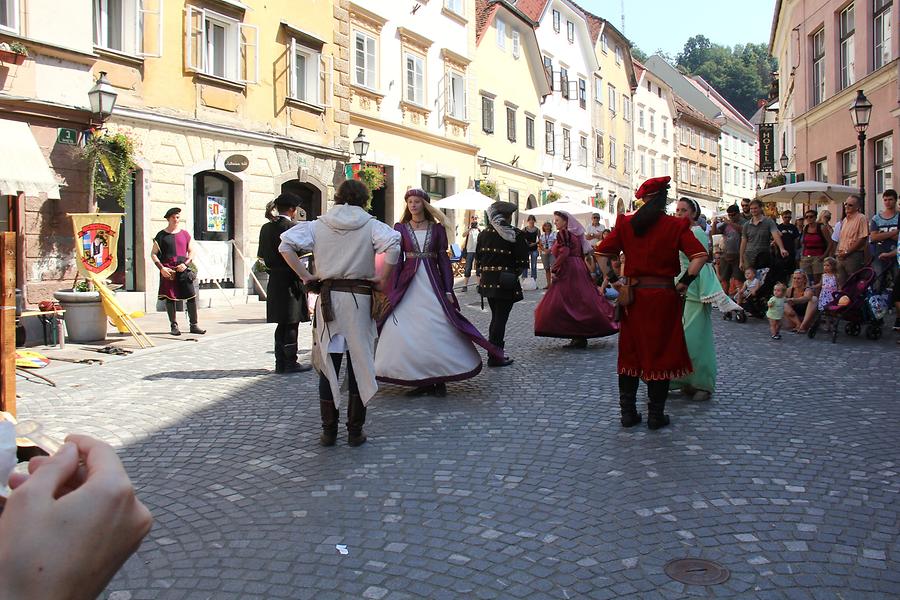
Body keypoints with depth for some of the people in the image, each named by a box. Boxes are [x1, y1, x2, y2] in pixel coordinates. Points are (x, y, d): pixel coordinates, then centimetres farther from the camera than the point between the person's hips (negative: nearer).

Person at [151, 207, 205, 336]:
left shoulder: (185, 234, 12)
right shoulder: (161, 235, 6)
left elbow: (191, 252, 14)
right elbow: (153, 254, 6)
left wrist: (186, 264, -4)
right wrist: (161, 268, -8)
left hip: (183, 269, 1)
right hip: (167, 271, -1)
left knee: (192, 297, -5)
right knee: (170, 298, 2)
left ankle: (194, 325, 2)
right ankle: (173, 326, 11)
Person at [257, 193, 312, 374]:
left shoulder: (266, 228, 10)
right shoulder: (293, 227, -12)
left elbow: (261, 255, 12)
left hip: (274, 280, 7)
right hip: (291, 281, -7)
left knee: (282, 324, 13)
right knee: (291, 323, -1)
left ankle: (280, 363, 17)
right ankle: (290, 362, 2)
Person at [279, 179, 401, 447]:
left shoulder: (318, 225, 6)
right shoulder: (371, 225, 1)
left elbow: (285, 245, -3)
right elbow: (393, 245, -17)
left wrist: (305, 275, 2)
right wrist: (382, 279, -8)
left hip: (328, 297, 2)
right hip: (359, 298, -1)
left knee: (328, 365, 9)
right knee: (359, 365, 8)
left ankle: (328, 431, 14)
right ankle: (355, 431, 13)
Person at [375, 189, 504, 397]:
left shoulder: (437, 228, 7)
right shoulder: (400, 228, 7)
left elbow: (443, 259, 6)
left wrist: (448, 290, 0)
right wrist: (392, 291, -3)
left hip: (432, 284, 0)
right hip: (408, 285, 1)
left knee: (437, 332, -6)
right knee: (406, 333, -4)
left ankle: (439, 380, 6)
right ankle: (420, 381, 7)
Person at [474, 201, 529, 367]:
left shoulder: (484, 234, 4)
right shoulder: (515, 235, -9)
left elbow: (478, 258, 8)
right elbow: (523, 261, -9)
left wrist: (480, 274, 16)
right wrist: (514, 273, 7)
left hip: (487, 280, 5)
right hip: (506, 282, -5)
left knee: (496, 316, 17)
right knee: (501, 317, 0)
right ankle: (495, 357, 3)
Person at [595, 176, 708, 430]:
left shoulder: (626, 223, 1)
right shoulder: (675, 226, -4)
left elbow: (603, 252, 1)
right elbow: (700, 255, -14)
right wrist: (684, 282, -6)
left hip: (633, 295, 2)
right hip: (663, 295, -2)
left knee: (630, 352, 12)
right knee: (661, 353, 7)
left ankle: (628, 412, 15)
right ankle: (656, 414, 12)